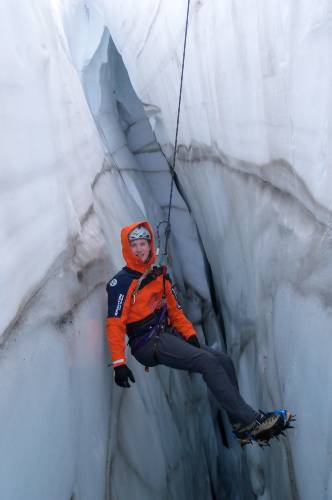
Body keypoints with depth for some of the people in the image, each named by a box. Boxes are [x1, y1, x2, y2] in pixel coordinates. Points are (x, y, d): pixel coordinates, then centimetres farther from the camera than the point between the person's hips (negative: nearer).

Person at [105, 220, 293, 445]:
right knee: (207, 361, -24)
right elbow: (115, 324, -12)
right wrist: (119, 363, -20)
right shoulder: (121, 282, -5)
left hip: (168, 335, 8)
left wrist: (190, 334, 2)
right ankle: (251, 421, -25)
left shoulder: (160, 276, 17)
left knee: (224, 361, -7)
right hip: (148, 344, -8)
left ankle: (242, 427, -5)